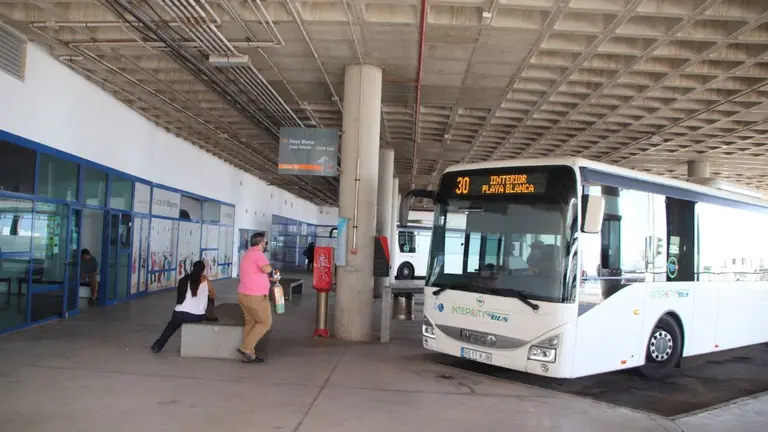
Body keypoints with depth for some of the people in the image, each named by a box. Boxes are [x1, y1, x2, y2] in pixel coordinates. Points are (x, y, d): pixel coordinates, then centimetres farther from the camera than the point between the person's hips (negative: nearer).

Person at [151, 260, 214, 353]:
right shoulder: (206, 282, 3)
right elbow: (213, 296, 19)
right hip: (198, 316, -1)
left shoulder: (184, 280, 6)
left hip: (180, 314, 1)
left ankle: (158, 346, 33)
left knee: (172, 324, 34)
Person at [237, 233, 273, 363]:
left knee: (250, 322, 12)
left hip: (244, 294, 10)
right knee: (265, 322, 1)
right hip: (255, 296, -9)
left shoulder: (247, 254, 18)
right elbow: (267, 269, -33)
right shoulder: (258, 254, -15)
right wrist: (269, 267, -10)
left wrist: (269, 278, 28)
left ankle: (249, 355, 12)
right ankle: (246, 348, -4)